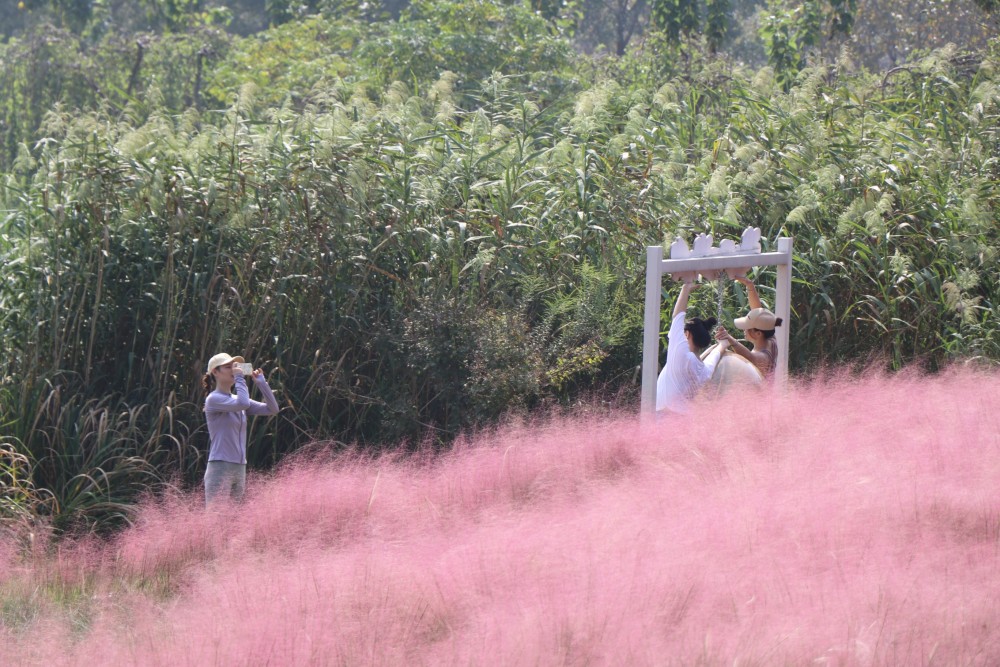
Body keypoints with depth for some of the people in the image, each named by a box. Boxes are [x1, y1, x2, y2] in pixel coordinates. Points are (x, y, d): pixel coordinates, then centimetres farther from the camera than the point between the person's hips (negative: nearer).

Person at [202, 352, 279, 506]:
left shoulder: (236, 399, 15)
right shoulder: (213, 399, -7)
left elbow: (272, 409, 10)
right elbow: (243, 404, -24)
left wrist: (260, 382, 4)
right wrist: (239, 378, -12)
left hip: (240, 468, 8)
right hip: (220, 468, -8)